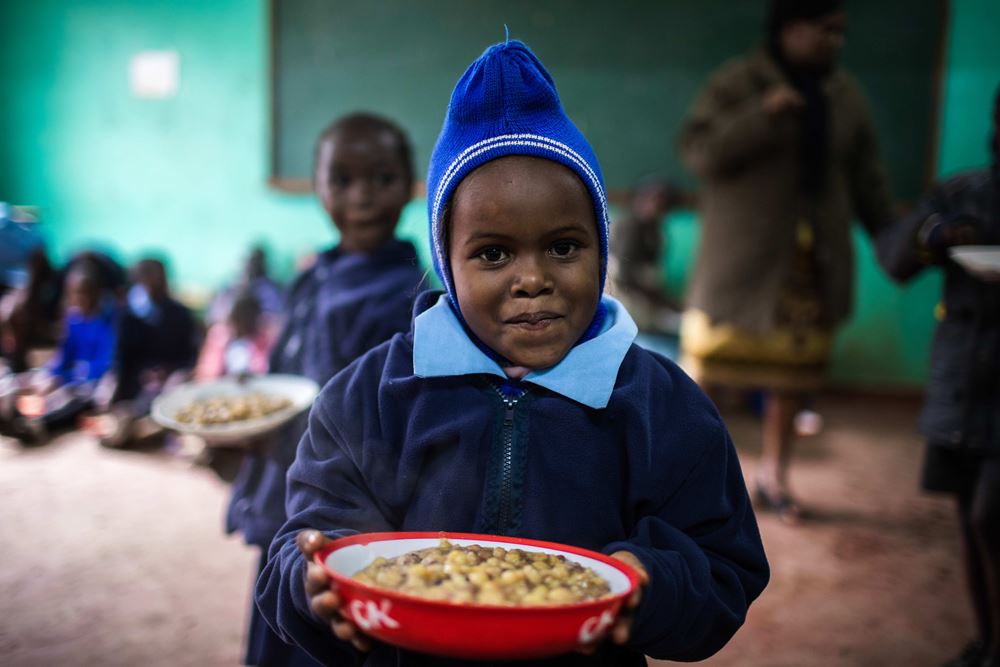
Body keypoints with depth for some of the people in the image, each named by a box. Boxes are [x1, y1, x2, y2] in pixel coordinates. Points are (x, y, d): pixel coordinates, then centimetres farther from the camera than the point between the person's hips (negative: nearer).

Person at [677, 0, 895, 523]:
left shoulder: (846, 96, 11)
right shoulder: (739, 82, -4)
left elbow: (867, 177, 16)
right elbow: (697, 150, -14)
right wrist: (762, 117, -23)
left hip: (814, 260, 5)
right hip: (743, 255, -4)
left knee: (796, 371, 9)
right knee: (705, 361, -2)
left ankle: (774, 475, 26)